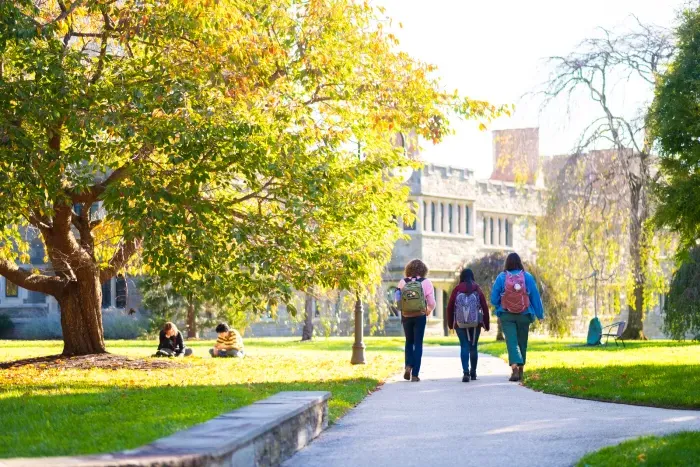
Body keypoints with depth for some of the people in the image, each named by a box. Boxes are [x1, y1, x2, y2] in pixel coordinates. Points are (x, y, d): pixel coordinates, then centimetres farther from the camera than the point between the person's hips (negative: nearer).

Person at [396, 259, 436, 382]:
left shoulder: (402, 282, -3)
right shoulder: (426, 283, -6)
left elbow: (398, 300, -5)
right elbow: (431, 303, -6)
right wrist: (429, 311, 16)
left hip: (406, 316, 2)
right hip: (420, 316, -1)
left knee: (409, 342, 20)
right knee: (418, 344, 6)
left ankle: (408, 366, -1)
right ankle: (415, 374, 2)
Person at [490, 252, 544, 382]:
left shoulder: (501, 277, -5)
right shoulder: (527, 277, -3)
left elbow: (494, 299, -3)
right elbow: (535, 297, 0)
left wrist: (499, 308, 18)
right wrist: (540, 314, 8)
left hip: (507, 316, -2)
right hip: (524, 316, 2)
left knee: (511, 342, -6)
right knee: (522, 342, 15)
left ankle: (515, 367, -26)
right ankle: (521, 370, 23)